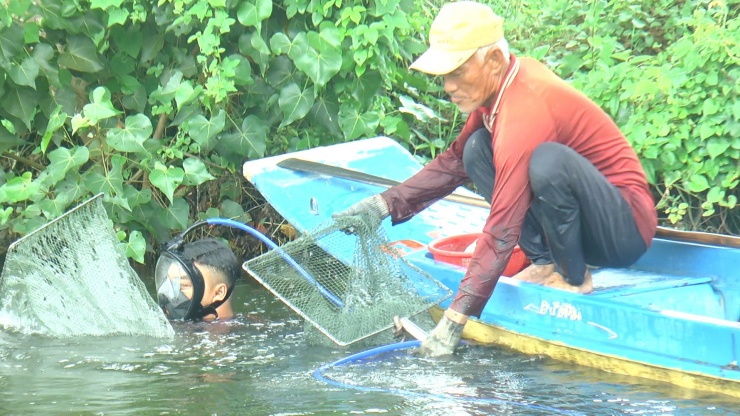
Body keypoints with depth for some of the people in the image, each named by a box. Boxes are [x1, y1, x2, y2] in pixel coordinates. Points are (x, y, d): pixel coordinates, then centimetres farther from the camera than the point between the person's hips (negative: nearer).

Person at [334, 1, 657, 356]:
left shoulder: (523, 113, -27)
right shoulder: (499, 83, 0)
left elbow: (501, 232, -30)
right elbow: (455, 162, 16)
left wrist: (454, 320, -31)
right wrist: (387, 204, 4)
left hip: (627, 230, -9)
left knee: (547, 159, -35)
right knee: (477, 148, 1)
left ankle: (573, 278, -12)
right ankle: (544, 263, -2)